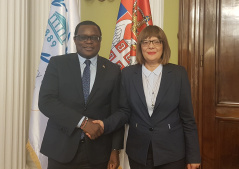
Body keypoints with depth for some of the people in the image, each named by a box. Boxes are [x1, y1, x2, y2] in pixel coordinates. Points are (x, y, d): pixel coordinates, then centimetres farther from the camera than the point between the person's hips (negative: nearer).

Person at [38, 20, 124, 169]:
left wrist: (115, 150, -2)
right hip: (61, 148, -1)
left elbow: (116, 113, 4)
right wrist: (82, 122, -18)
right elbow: (45, 101, -10)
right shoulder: (58, 63, 0)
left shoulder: (113, 70, 3)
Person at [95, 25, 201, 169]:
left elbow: (187, 117, -2)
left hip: (172, 153, -1)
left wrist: (193, 156, 0)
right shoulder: (128, 74, 0)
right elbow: (124, 112, 2)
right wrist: (105, 124, -18)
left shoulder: (179, 73, -4)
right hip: (138, 153, 1)